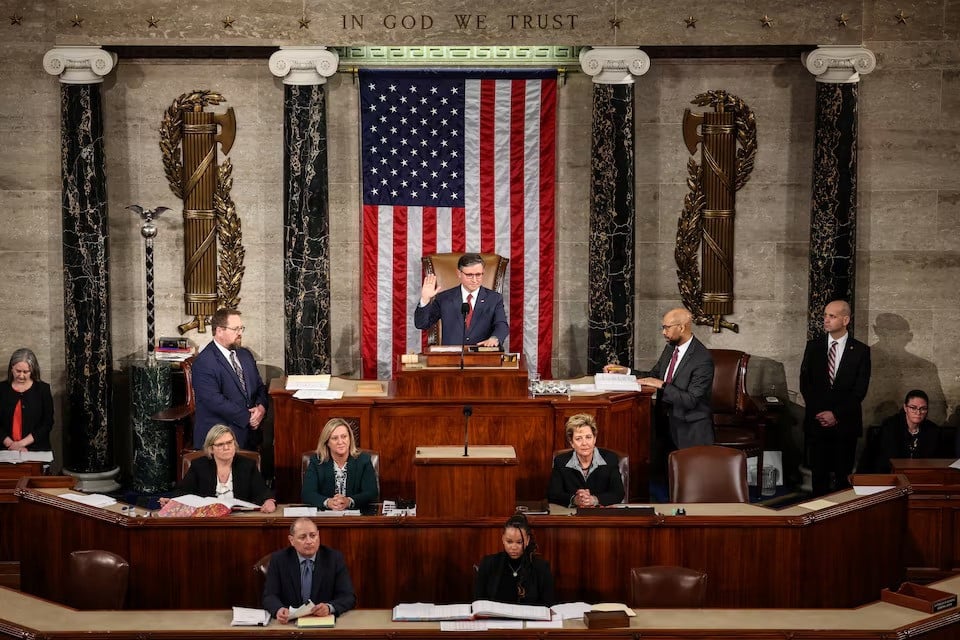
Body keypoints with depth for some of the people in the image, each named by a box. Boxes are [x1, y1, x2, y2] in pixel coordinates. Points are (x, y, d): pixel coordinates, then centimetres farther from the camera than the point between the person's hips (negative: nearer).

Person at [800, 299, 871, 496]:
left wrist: (836, 414, -10)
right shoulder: (813, 347, 8)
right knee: (819, 472, 2)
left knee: (844, 474, -1)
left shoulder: (860, 351, 1)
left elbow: (860, 390, -3)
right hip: (816, 421, 2)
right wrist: (818, 413, -5)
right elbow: (805, 383, 7)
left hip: (846, 423, -2)